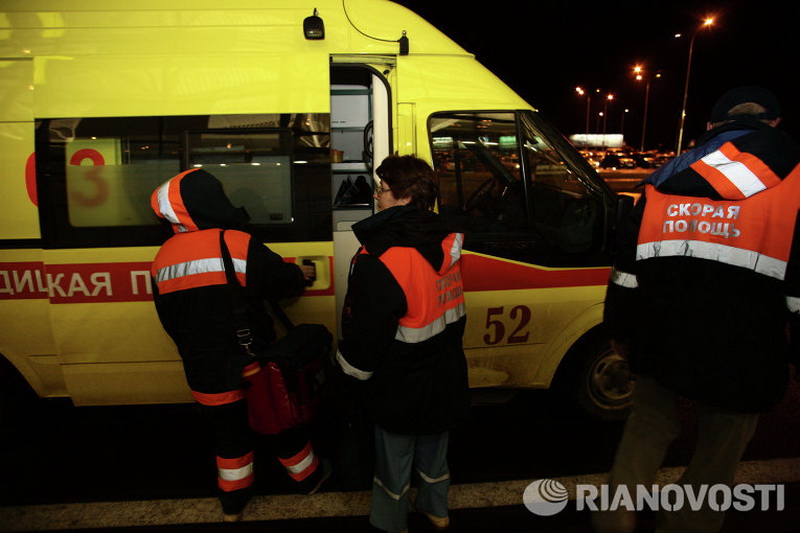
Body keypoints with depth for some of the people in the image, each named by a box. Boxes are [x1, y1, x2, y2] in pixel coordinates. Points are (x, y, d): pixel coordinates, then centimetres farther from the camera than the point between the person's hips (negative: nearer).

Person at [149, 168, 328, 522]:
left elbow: (169, 321, 10)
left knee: (229, 436, 23)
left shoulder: (164, 257, 0)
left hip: (205, 376, 4)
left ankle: (233, 505, 38)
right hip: (252, 370, -4)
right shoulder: (240, 244, -20)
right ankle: (307, 478, 40)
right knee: (282, 425, 19)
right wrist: (301, 274, 12)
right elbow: (283, 280, -10)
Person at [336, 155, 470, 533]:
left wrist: (352, 373, -5)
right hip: (445, 379, 7)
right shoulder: (445, 243, -5)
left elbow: (364, 331, -23)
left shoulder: (380, 259, -29)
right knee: (434, 447, 27)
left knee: (394, 459, 17)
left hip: (400, 389, -7)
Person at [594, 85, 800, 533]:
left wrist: (620, 330, 18)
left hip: (661, 341, 4)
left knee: (649, 426, 23)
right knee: (719, 454, 16)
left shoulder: (666, 181, 5)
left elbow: (628, 270, 7)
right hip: (740, 357, -3)